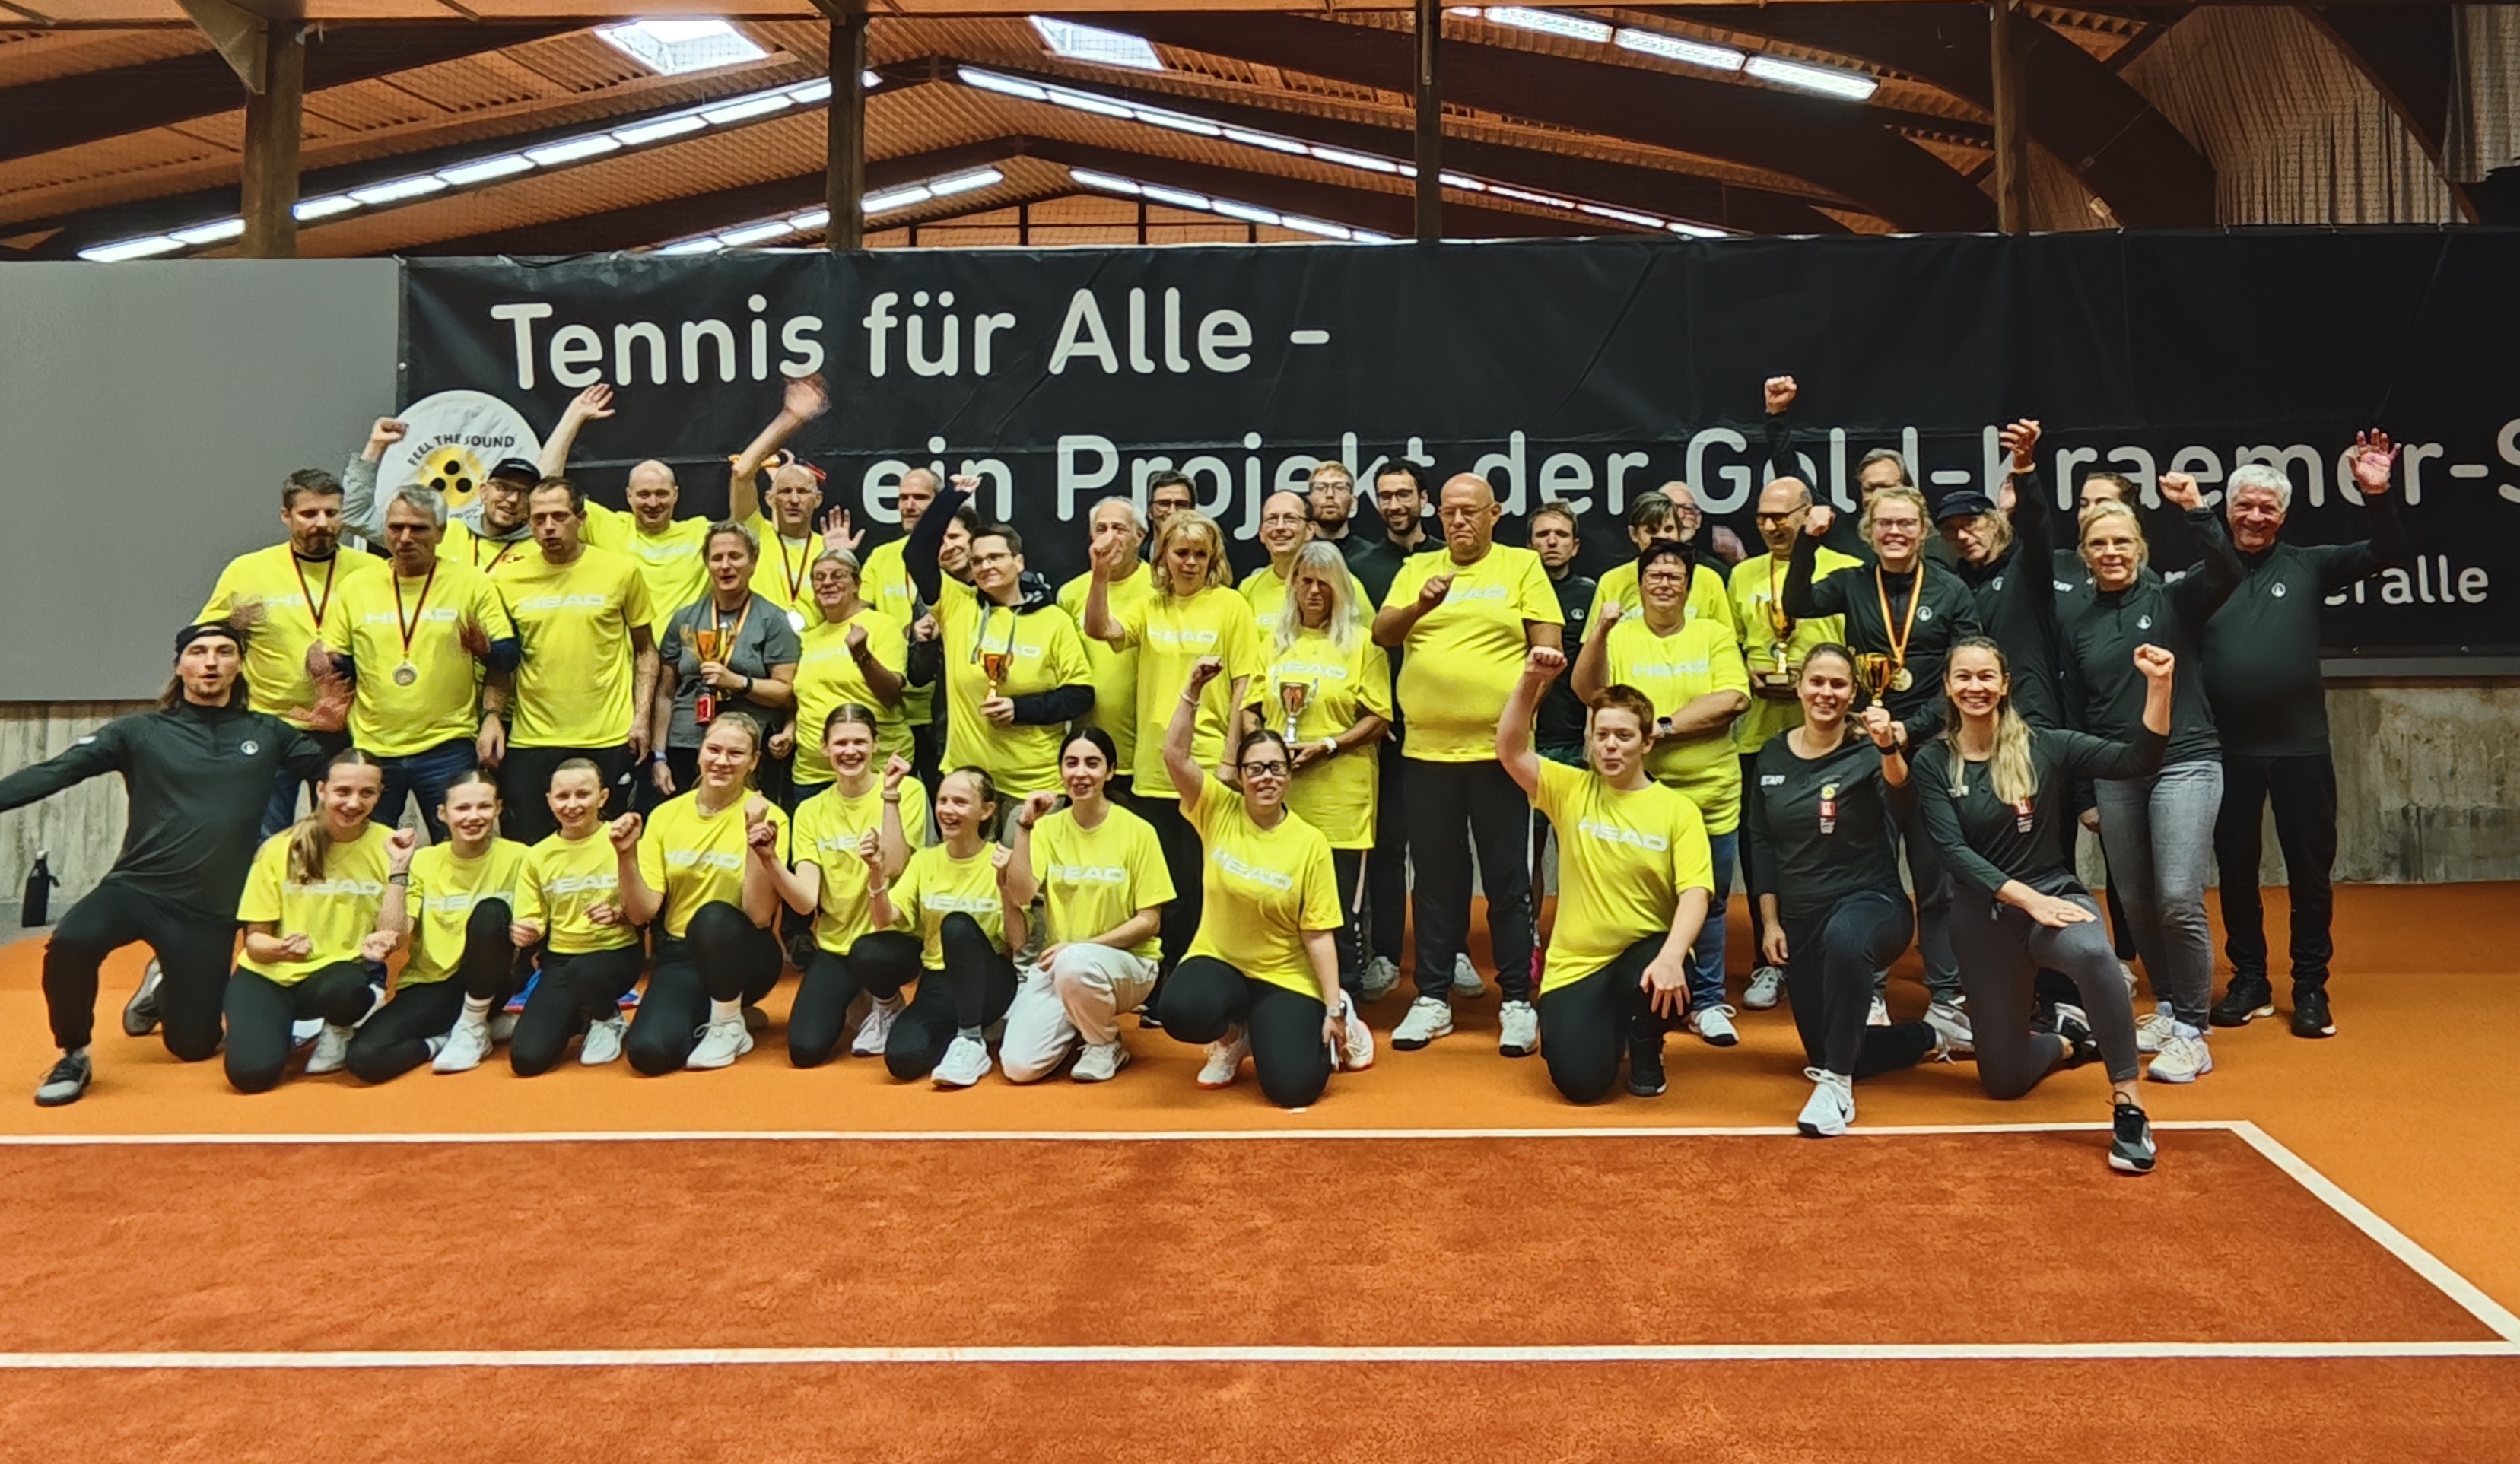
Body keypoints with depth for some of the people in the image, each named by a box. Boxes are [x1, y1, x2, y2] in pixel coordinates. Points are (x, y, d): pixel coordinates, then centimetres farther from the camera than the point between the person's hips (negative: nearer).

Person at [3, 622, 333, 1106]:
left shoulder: (268, 735, 5)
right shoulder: (141, 731, 0)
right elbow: (55, 772, -9)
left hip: (213, 910, 2)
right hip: (135, 889, -1)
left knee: (193, 1046, 8)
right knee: (70, 942, -36)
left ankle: (166, 986, 46)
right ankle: (74, 1057, -7)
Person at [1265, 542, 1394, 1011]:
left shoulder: (1362, 643, 3)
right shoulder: (1276, 642, 15)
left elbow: (1378, 719, -2)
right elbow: (1258, 709, 15)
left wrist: (1326, 746, -14)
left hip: (1341, 797, -3)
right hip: (1283, 793, 3)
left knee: (1342, 911, 1)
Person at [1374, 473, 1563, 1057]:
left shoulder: (1522, 566, 4)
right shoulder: (1416, 570, 11)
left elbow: (1547, 646, 0)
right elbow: (1381, 634, 0)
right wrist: (1421, 605, -18)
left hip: (1498, 747, -2)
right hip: (1427, 749, 3)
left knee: (1508, 879, 4)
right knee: (1435, 879, 10)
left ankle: (1517, 1000, 13)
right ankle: (1432, 998, 19)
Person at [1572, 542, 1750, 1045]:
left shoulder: (1715, 634, 5)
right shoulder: (1620, 636, 3)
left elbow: (1734, 700, -9)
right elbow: (1587, 692, -12)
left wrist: (1665, 726, -16)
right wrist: (1602, 630, -24)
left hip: (1711, 795, 1)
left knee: (1707, 902, 10)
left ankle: (1707, 1001, 23)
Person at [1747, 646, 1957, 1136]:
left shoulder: (1866, 752, -9)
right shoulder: (1772, 756, 3)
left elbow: (1900, 801, -31)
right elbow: (1761, 842, 9)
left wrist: (1889, 749, -50)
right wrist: (1770, 921, 4)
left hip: (1870, 902, -6)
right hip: (1800, 917, 6)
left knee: (1843, 938, -43)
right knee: (1823, 1050, 10)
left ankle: (1836, 1083, -30)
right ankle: (1929, 1038, 36)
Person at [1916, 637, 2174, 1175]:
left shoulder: (2043, 746, -4)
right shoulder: (1932, 764, -3)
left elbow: (2136, 760, -13)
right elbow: (1954, 853, -12)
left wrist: (2158, 685, -26)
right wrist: (2026, 898, -24)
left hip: (2056, 894, -2)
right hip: (1985, 919, 2)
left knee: (2092, 954, -41)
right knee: (2003, 1081, 8)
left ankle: (2129, 1106, -28)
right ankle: (2069, 1040, 42)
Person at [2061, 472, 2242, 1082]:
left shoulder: (2173, 599, 2)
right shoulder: (2078, 623, 10)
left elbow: (2228, 574, -20)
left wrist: (2197, 512, -28)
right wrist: (2082, 794, 13)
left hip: (2184, 762, -4)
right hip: (2114, 775, 4)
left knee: (2179, 900, -14)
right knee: (2136, 904, 8)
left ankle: (2192, 1032, -3)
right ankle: (2169, 1009, 27)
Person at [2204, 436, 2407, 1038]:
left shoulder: (2307, 565, 5)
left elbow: (2387, 555, -1)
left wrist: (2376, 497, -15)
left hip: (2300, 745, 0)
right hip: (2228, 749, 0)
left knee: (2309, 869, 6)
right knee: (2235, 870, 9)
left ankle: (2310, 987, 18)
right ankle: (2250, 979, 24)